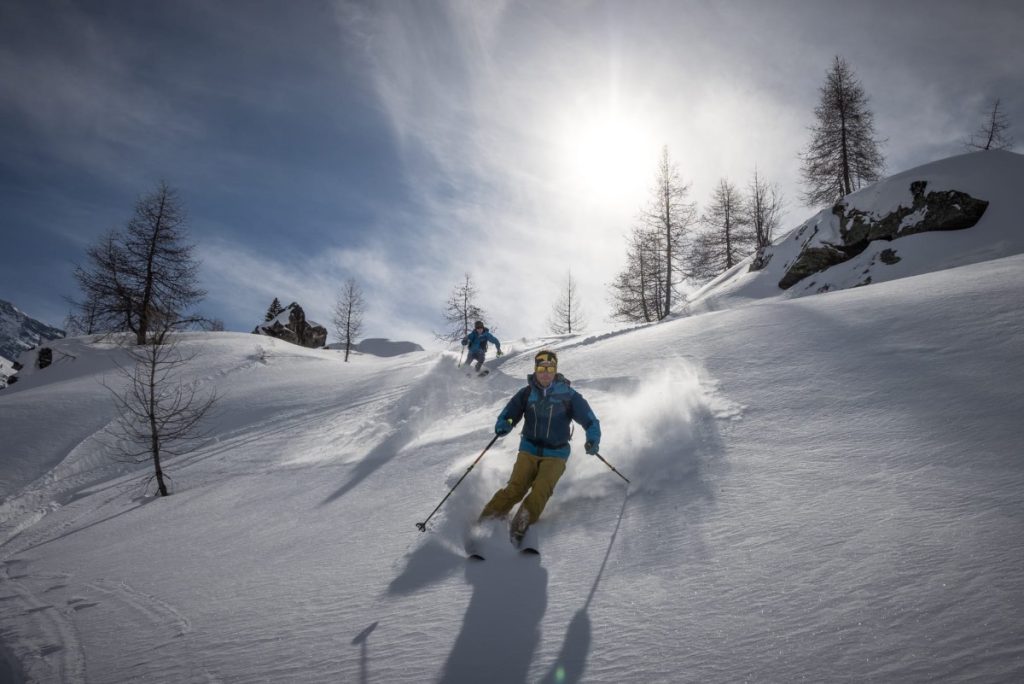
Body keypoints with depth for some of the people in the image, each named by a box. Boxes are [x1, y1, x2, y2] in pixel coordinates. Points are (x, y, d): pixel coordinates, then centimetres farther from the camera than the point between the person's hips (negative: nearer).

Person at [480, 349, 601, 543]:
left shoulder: (568, 395, -3)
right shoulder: (527, 393, 1)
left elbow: (589, 419, -3)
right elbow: (508, 414, -1)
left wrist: (593, 439, -21)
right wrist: (502, 426, -24)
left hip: (556, 454, -1)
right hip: (529, 450, 1)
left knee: (541, 490, -22)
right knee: (515, 488, -16)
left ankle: (519, 528, -20)